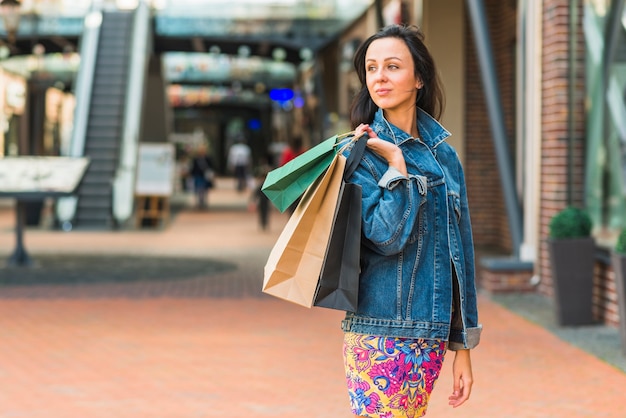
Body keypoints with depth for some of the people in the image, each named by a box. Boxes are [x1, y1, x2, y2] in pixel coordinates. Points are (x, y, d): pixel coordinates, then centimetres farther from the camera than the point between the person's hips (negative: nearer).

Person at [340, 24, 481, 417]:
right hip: (381, 334, -5)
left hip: (430, 338, 5)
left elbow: (460, 251, 11)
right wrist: (396, 164, -15)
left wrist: (462, 346, 10)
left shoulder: (444, 155, 9)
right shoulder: (362, 152, -6)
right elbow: (388, 236, -18)